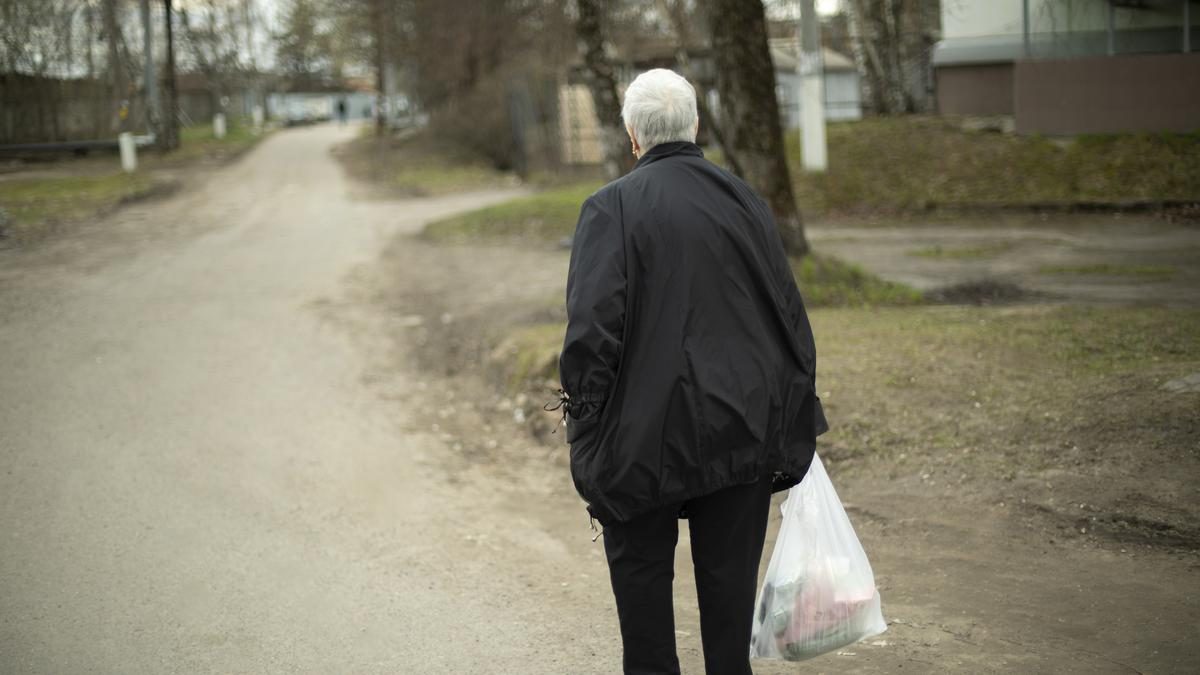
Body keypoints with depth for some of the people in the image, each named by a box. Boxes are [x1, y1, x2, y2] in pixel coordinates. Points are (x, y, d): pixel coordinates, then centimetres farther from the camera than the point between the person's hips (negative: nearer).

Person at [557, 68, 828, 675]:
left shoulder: (611, 208, -10)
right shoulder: (745, 200, 4)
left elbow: (591, 330, -17)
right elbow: (790, 313, 7)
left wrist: (583, 420, -7)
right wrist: (794, 417, 15)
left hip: (647, 431, -3)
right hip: (745, 430, 4)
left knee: (641, 569, 12)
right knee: (729, 573, 11)